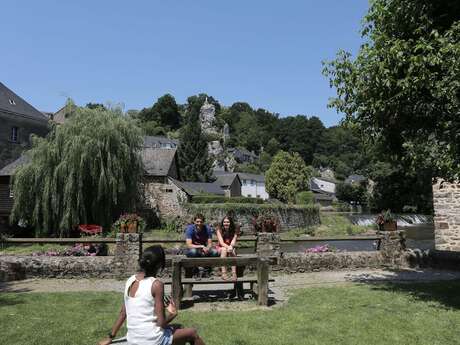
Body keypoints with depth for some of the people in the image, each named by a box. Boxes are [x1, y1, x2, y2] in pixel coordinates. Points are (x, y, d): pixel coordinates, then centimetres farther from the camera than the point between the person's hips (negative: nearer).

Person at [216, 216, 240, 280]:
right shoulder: (219, 230, -9)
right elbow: (221, 242, -19)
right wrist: (228, 247, -38)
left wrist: (231, 247, -39)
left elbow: (233, 242, -16)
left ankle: (234, 273, -43)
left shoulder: (234, 231, -6)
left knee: (232, 250, -33)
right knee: (224, 249, -34)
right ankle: (223, 273, -43)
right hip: (220, 248, -1)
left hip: (230, 248, 1)